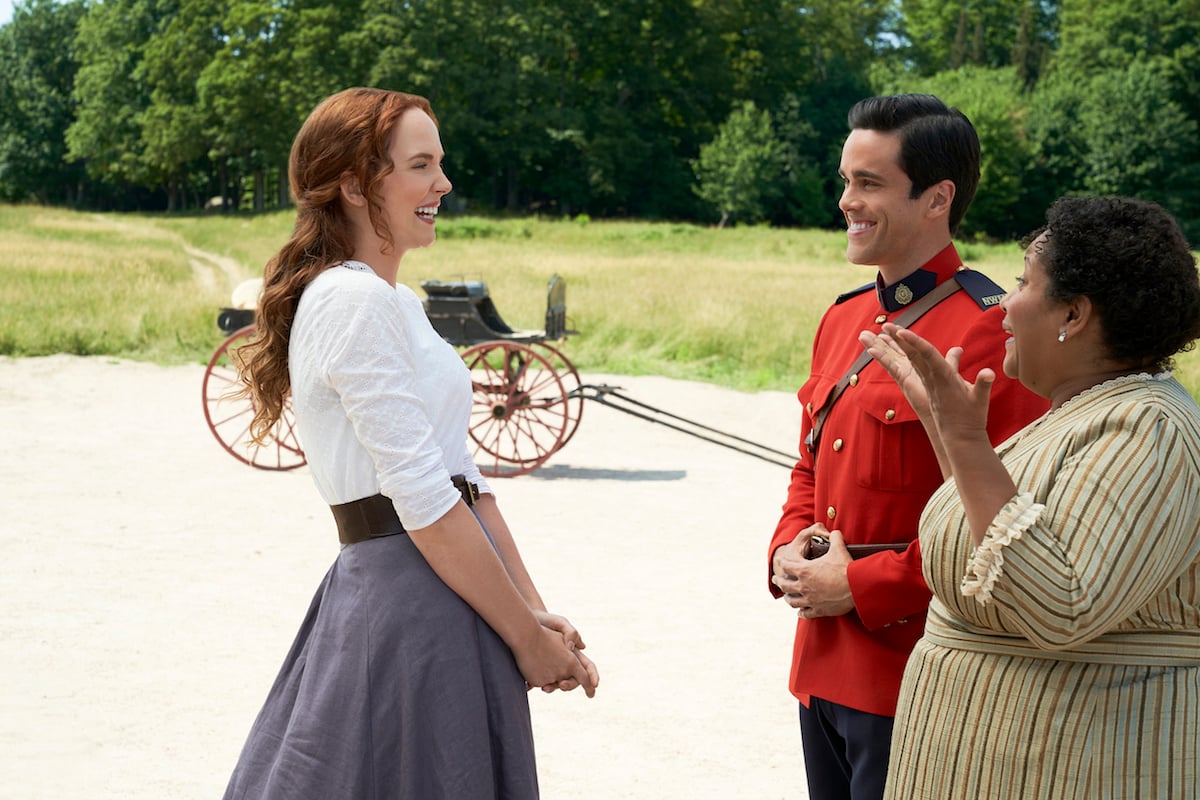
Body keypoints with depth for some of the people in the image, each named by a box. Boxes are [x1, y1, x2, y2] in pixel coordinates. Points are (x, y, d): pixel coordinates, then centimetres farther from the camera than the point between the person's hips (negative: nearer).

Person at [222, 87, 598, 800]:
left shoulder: (398, 304, 16)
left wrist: (538, 615, 6)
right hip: (410, 606, -9)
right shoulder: (353, 299, -14)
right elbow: (423, 500, -19)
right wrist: (528, 639, -13)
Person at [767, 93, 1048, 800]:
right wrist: (789, 552, 3)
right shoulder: (844, 321, 12)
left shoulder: (991, 333, -15)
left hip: (915, 681, -8)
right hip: (824, 666, 8)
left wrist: (863, 586, -16)